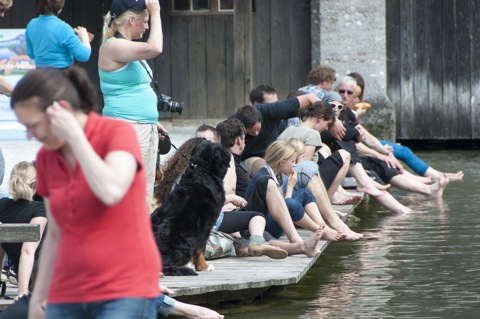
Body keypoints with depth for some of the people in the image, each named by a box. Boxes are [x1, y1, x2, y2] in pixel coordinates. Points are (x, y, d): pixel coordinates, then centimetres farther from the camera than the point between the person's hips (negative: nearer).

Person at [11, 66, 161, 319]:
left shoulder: (117, 133, -7)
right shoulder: (46, 159, 8)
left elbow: (111, 192, -26)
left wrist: (74, 135, -18)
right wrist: (37, 299, 14)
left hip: (126, 293, -6)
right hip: (68, 296, 6)